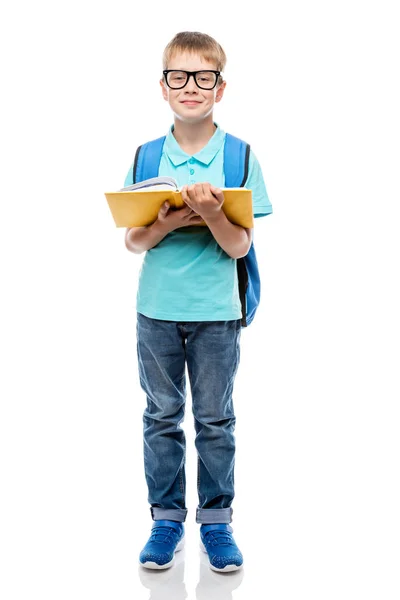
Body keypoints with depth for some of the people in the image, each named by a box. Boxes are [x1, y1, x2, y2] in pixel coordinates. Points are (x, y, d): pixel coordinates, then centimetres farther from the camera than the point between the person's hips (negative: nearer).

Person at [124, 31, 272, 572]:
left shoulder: (239, 157, -5)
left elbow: (240, 247, -7)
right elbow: (133, 242, 2)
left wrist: (211, 214, -25)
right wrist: (165, 226, -18)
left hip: (216, 313, -1)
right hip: (157, 309, 2)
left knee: (216, 421, 9)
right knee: (162, 416, 11)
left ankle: (216, 519, 23)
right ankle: (167, 517, 24)